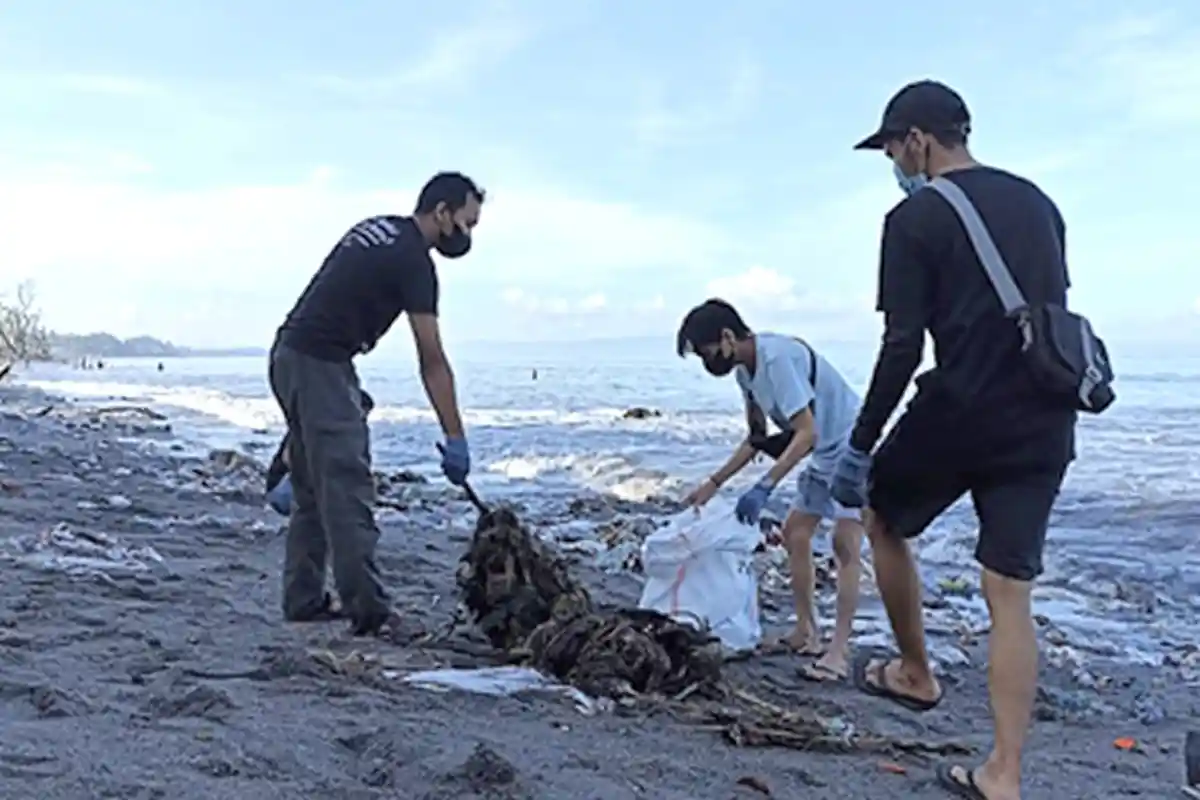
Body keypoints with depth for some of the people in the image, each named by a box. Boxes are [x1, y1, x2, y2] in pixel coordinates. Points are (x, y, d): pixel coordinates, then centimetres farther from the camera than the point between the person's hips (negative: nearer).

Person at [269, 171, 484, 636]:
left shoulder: (376, 230, 18)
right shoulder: (412, 258, -11)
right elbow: (432, 361, -15)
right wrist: (455, 439, -14)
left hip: (289, 355, 10)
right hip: (319, 365, -10)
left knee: (312, 490, 14)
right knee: (348, 489, -11)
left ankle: (303, 600, 18)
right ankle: (366, 609, -12)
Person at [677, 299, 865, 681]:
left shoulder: (777, 358, -27)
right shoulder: (746, 370, 2)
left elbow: (806, 433, -30)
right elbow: (757, 440, 10)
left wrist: (764, 488, -34)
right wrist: (713, 484, 7)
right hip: (822, 455, 10)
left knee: (845, 543, -16)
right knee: (794, 535, 12)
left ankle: (839, 651, -16)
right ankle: (806, 632, 20)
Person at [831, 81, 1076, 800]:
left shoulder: (916, 219, -7)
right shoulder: (1038, 204, 14)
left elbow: (902, 349, -13)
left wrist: (859, 448, -8)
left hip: (959, 414, -6)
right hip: (1043, 425, 6)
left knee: (885, 522, 22)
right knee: (1011, 593, 6)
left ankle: (916, 674, 32)